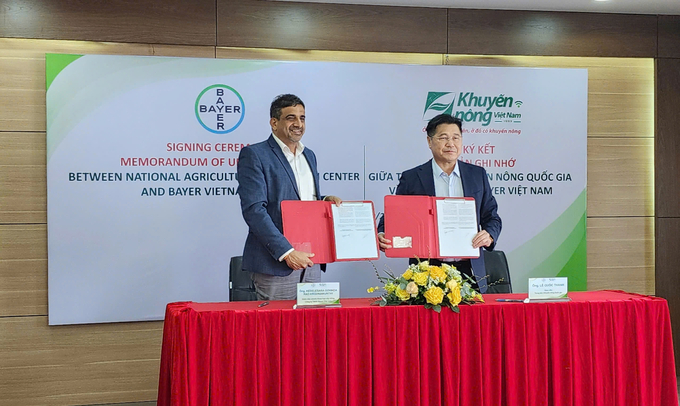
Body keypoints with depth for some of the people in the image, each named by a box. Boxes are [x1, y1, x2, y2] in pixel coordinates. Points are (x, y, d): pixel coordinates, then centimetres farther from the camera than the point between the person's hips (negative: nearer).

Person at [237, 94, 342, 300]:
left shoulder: (309, 156, 18)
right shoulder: (254, 155, -6)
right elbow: (253, 209, -15)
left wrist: (325, 200, 4)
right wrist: (286, 252, -20)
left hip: (310, 260, 7)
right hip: (276, 264, -7)